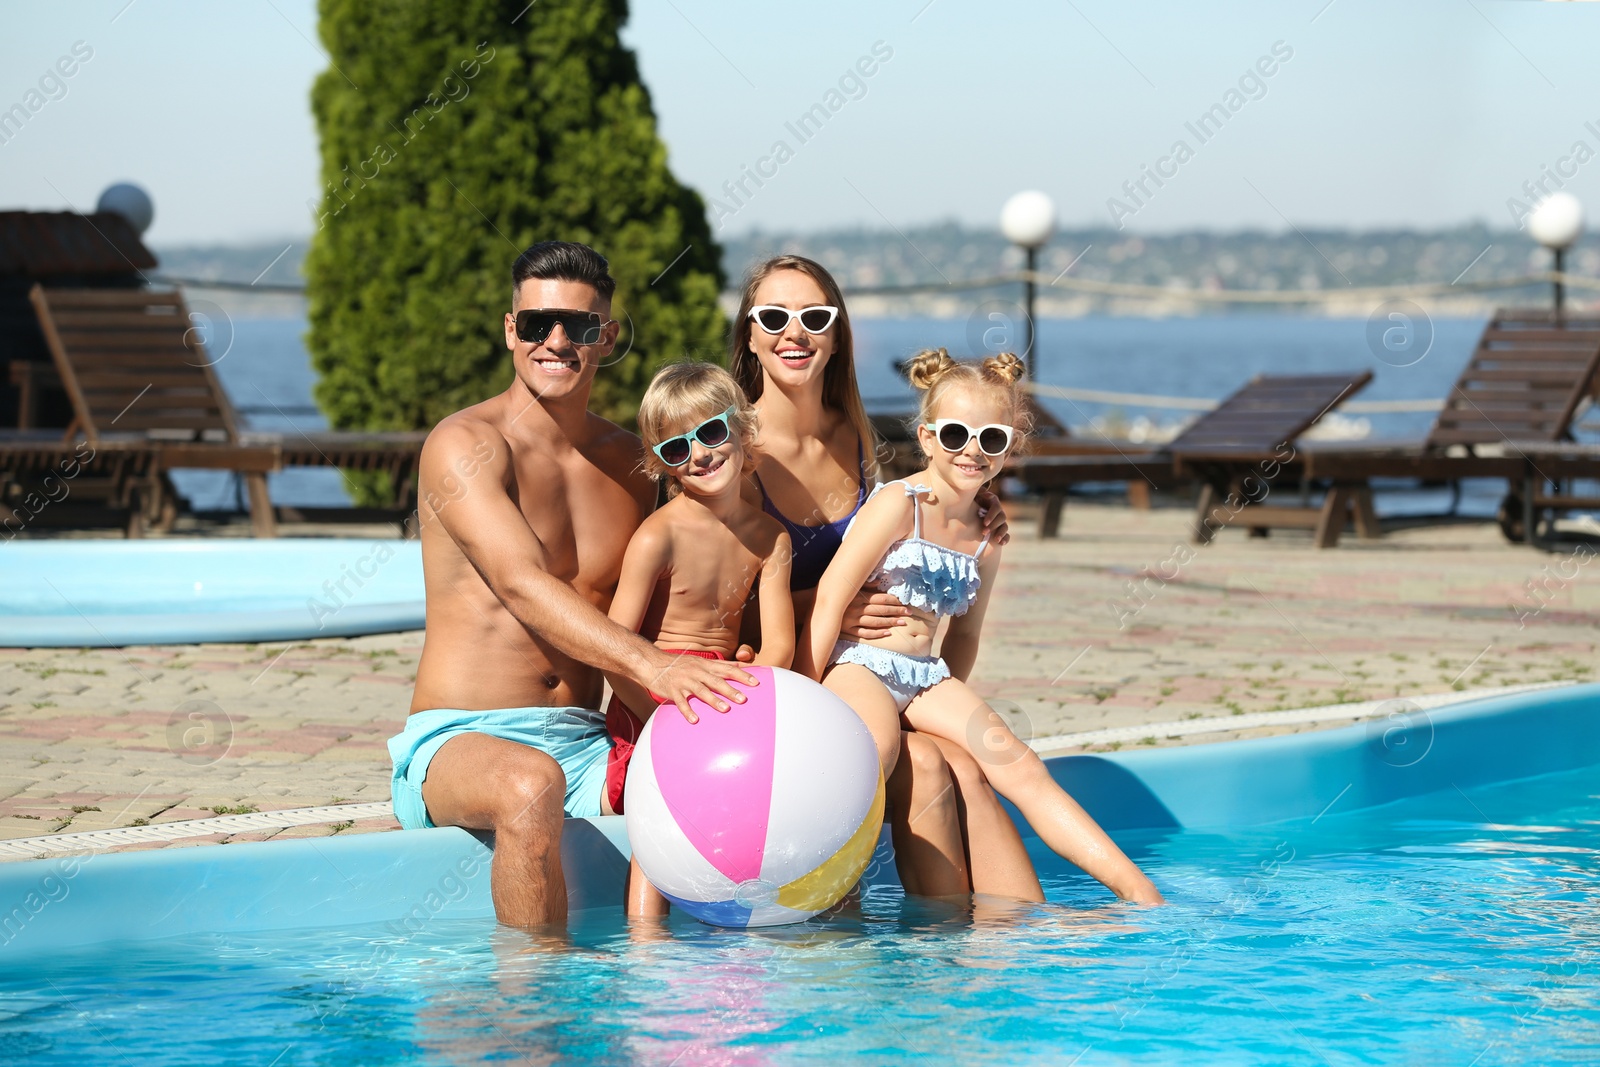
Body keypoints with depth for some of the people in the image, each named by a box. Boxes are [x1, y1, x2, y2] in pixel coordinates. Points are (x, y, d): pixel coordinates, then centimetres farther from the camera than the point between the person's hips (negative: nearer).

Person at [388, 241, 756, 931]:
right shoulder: (464, 445, -7)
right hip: (459, 741, -6)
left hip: (586, 743, 6)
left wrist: (714, 668, -2)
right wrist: (652, 667, -36)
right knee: (530, 785, -40)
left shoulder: (624, 460, 14)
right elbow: (522, 585, -22)